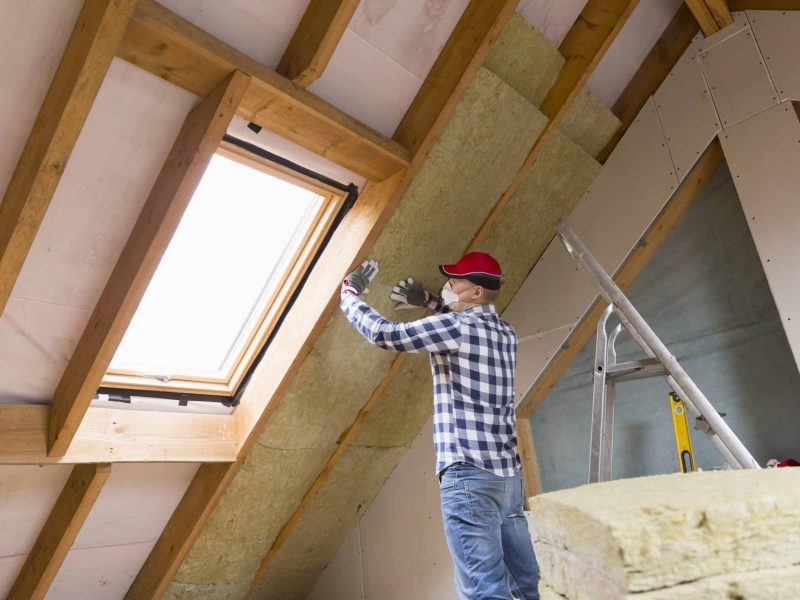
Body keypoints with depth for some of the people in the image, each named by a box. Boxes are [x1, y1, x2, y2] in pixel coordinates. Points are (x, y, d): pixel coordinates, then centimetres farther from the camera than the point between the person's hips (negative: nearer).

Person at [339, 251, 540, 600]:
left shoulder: (455, 326, -10)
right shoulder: (505, 333, 14)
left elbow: (385, 334, -12)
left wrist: (350, 294, 4)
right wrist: (428, 301, 28)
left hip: (469, 474, -8)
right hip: (508, 473, 9)